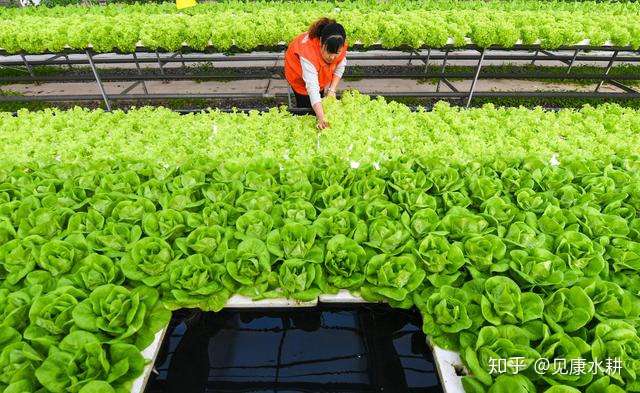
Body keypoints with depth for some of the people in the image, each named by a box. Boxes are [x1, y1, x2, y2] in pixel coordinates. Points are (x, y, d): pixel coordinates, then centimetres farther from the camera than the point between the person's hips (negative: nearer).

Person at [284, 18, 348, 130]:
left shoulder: (340, 45, -32)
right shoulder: (308, 50, -46)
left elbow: (340, 67, -12)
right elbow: (312, 88, -53)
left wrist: (332, 90, -25)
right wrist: (321, 118, -61)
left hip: (321, 72, 4)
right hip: (299, 72, -4)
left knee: (324, 100, 7)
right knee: (306, 103, -5)